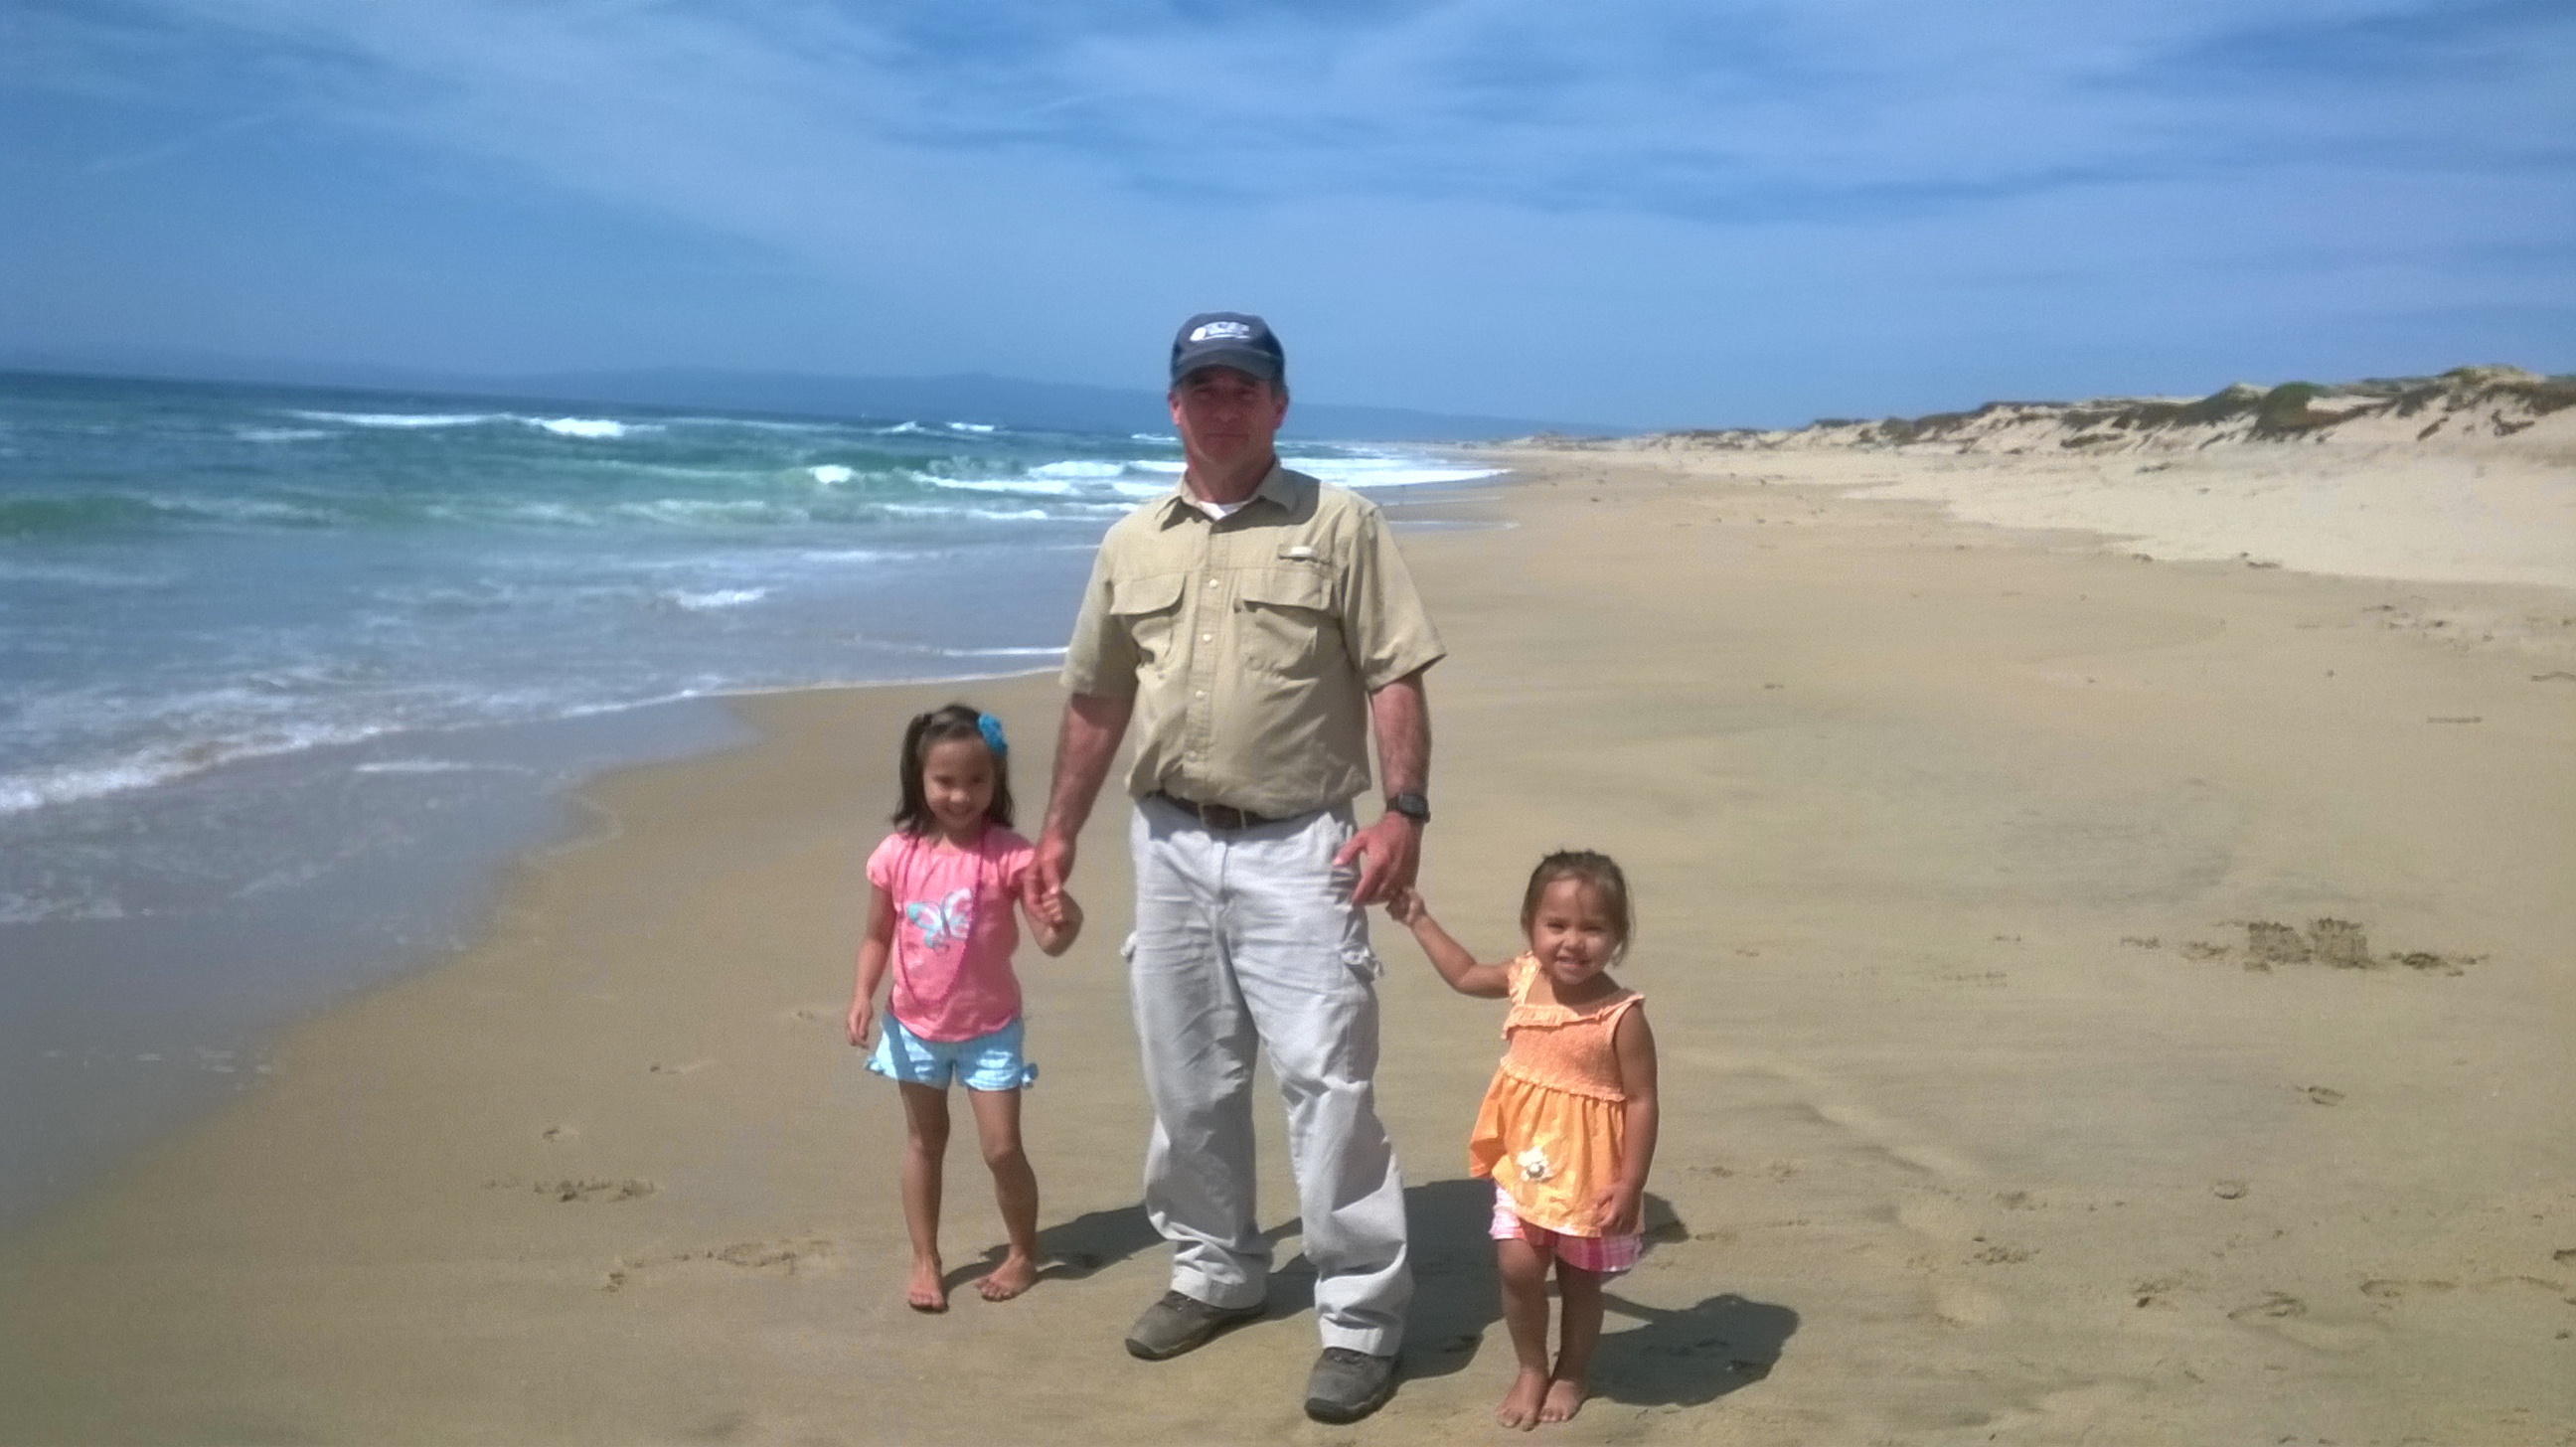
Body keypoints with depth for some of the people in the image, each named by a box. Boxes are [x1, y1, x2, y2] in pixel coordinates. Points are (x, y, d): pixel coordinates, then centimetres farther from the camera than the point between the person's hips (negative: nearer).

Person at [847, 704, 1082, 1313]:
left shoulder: (1009, 854, -19)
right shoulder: (896, 855, -12)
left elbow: (1048, 940, -23)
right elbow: (878, 937, 0)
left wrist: (1066, 921, -45)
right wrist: (863, 995, -14)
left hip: (990, 1029, -2)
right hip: (915, 1027, 3)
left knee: (1002, 1148, 1)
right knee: (924, 1143, 16)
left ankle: (1023, 1253, 24)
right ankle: (924, 1260, 30)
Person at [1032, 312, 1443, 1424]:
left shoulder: (1340, 525, -3)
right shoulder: (1131, 543, 9)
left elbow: (1393, 678, -6)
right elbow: (1095, 703, 15)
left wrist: (1404, 810, -17)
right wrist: (1059, 832, 15)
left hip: (1296, 846, -4)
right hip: (1168, 843, 5)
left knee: (1325, 1079, -5)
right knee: (1186, 1079, 14)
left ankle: (1362, 1315, 7)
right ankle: (1214, 1272, 33)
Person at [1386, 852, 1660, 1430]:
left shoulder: (1622, 1016, -21)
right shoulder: (1523, 979, -6)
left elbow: (1642, 1101, -17)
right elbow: (1465, 975, 16)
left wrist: (1630, 1184, -18)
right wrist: (1419, 920, 17)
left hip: (1589, 1171, -4)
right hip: (1524, 1161, 4)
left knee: (1580, 1280, 13)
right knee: (1517, 1266, -2)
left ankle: (1571, 1374, 37)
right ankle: (1532, 1369, 22)